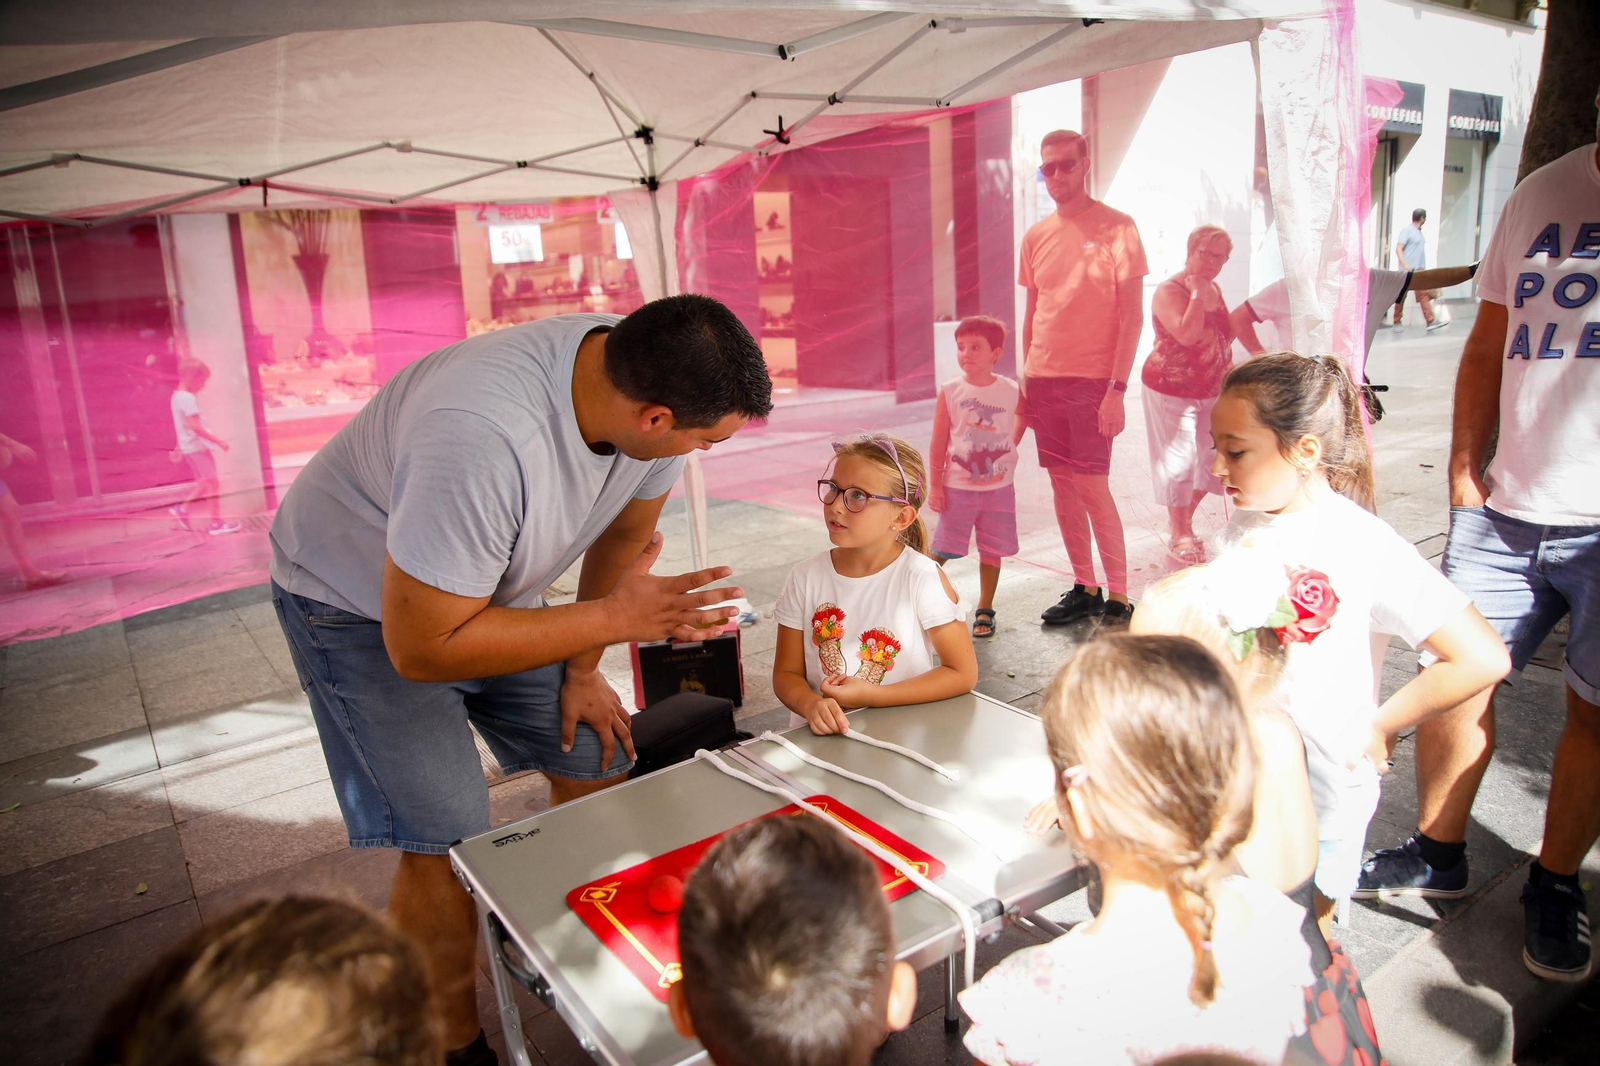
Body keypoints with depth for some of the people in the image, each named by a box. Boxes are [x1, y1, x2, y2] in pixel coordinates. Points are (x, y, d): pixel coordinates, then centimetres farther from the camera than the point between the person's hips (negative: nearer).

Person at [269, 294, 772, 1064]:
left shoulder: (645, 384, -19)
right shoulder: (482, 439, -42)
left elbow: (626, 531, -1)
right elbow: (421, 647, -32)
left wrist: (582, 671, 2)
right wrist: (617, 617, -30)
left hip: (489, 582, 7)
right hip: (365, 602, -6)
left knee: (598, 765, 5)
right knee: (448, 849, -10)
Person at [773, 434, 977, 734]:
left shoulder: (921, 578, -11)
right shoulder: (805, 578, -2)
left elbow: (963, 674, -6)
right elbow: (787, 673, 3)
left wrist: (869, 696, -12)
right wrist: (811, 705, -19)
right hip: (821, 733, 3)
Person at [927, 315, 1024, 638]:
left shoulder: (1012, 391, -3)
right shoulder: (950, 392, -5)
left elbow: (1023, 416, 21)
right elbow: (939, 442, -3)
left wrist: (1009, 448, 10)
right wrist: (934, 485, -6)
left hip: (999, 487, 2)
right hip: (958, 488, -1)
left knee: (992, 551, 8)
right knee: (941, 551, 0)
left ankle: (985, 610, 22)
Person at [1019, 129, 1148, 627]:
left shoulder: (1117, 228, -3)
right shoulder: (1035, 237, 12)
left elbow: (1132, 315, -7)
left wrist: (1117, 387, -14)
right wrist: (1025, 380, 10)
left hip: (1092, 380, -5)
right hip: (1043, 379, 5)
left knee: (1092, 488, -7)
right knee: (1062, 487, 7)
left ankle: (1118, 599, 5)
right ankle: (1084, 588, 19)